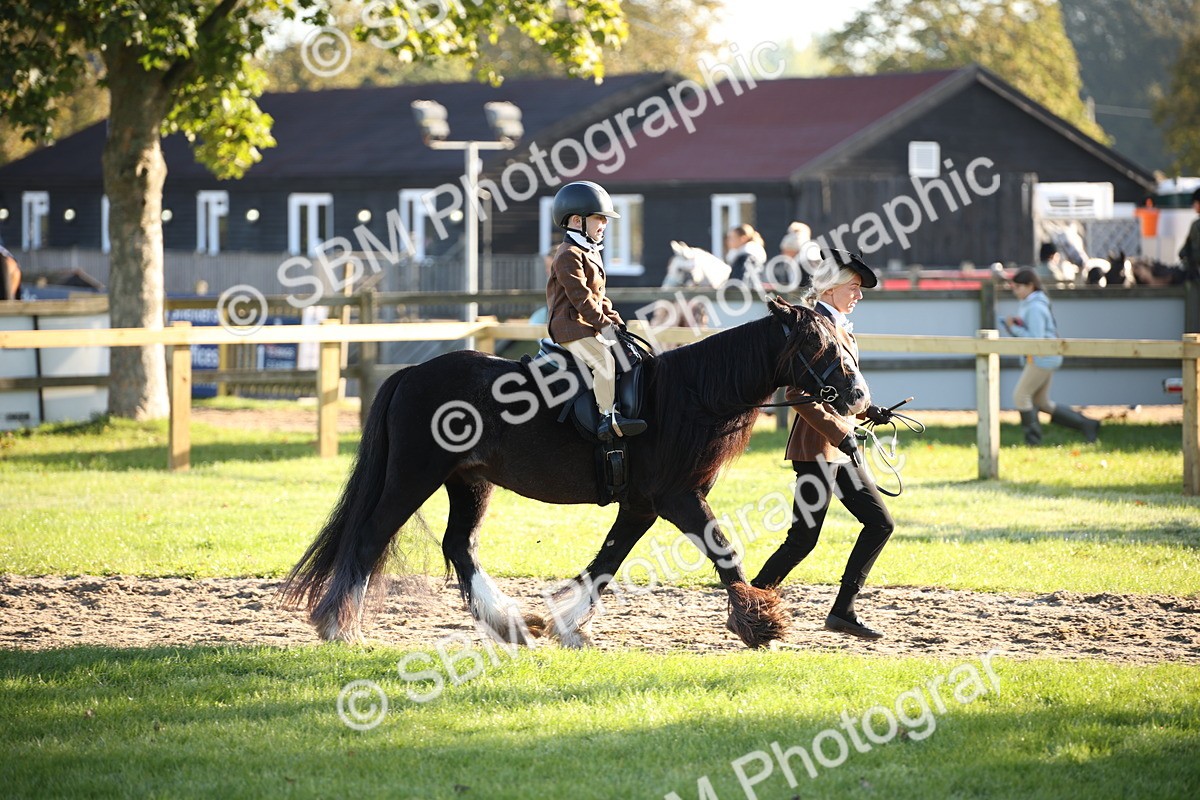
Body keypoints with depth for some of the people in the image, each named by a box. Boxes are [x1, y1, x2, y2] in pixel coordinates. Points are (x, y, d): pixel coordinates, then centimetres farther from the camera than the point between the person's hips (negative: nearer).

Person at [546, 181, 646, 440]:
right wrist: (603, 323, -21)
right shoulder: (569, 256, -13)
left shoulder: (590, 253, 21)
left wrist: (613, 318, 10)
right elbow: (580, 297, -20)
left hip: (591, 326, 11)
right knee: (604, 360, -26)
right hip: (571, 327, -11)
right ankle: (608, 417, -25)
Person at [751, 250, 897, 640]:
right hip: (817, 446, -10)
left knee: (880, 522, 6)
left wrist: (869, 411, 12)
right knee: (803, 538, -7)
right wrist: (840, 434, -25)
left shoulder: (840, 328, 14)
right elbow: (799, 395, -22)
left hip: (840, 444, 10)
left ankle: (843, 611, 7)